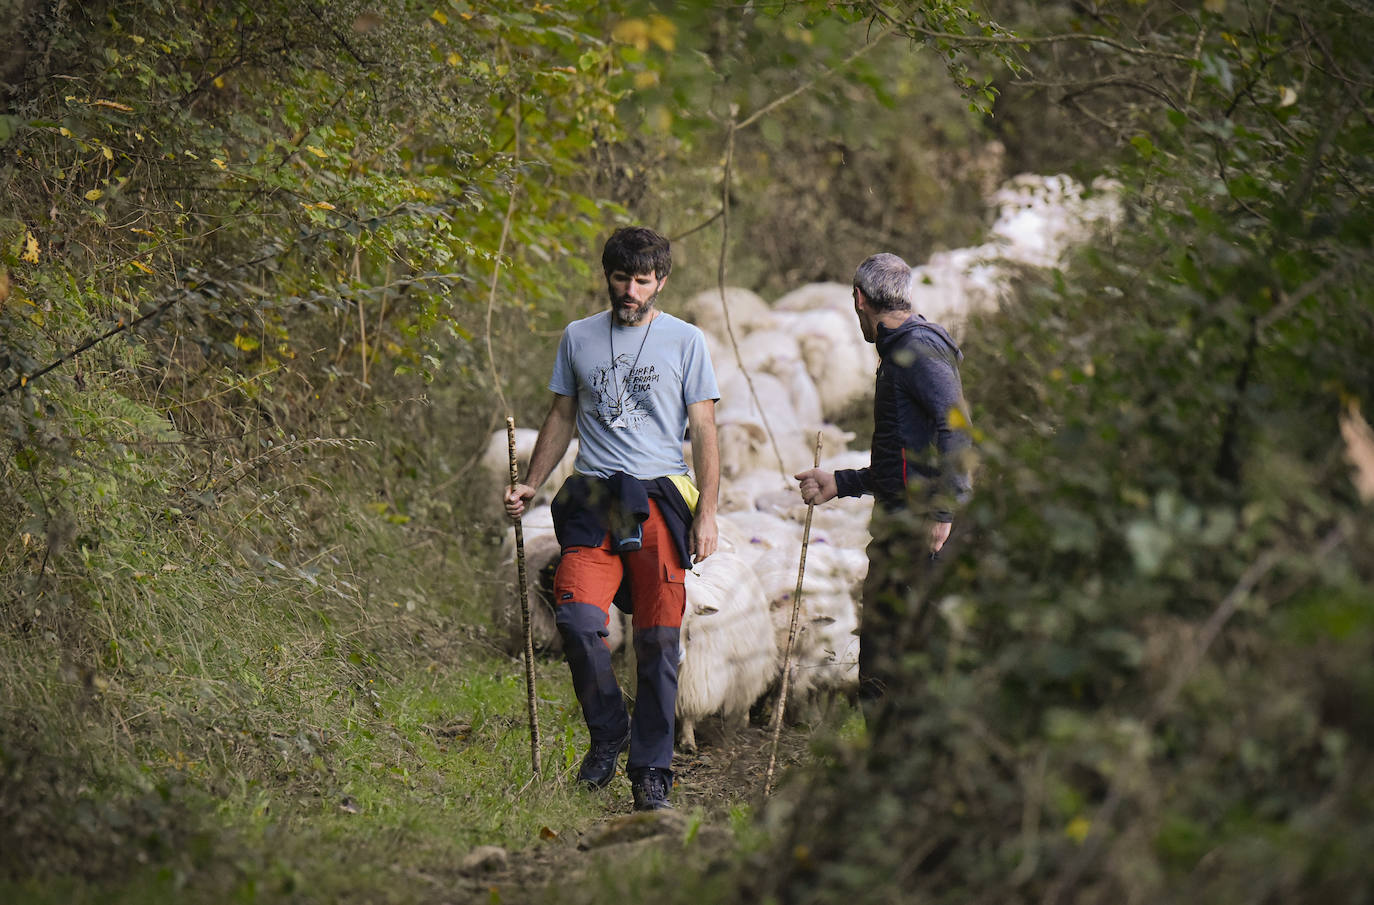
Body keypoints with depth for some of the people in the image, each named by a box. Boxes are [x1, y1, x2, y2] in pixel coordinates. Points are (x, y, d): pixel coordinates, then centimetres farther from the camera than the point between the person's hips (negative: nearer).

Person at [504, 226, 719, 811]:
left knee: (657, 639, -2)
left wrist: (707, 514, -3)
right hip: (592, 501, 1)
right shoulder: (578, 338, 13)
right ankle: (608, 732, 7)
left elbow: (704, 432, 5)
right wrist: (530, 485, 11)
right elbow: (561, 418, 21)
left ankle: (651, 769, 8)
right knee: (577, 619, -16)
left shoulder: (685, 341, 6)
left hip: (660, 500, -1)